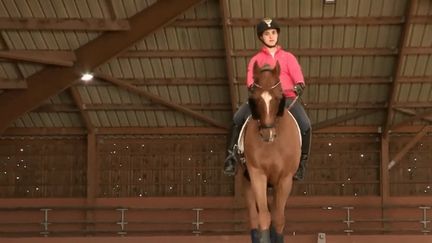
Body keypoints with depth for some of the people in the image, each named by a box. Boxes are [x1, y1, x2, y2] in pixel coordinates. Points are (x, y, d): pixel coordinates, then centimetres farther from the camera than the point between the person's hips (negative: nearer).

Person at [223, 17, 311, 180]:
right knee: (237, 119, -24)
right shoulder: (256, 60, 15)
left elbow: (297, 75, 1)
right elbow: (250, 79, -2)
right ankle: (230, 156, -17)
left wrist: (299, 85, -22)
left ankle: (302, 162, -7)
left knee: (305, 125, -24)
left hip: (286, 98, 0)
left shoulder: (288, 57, 17)